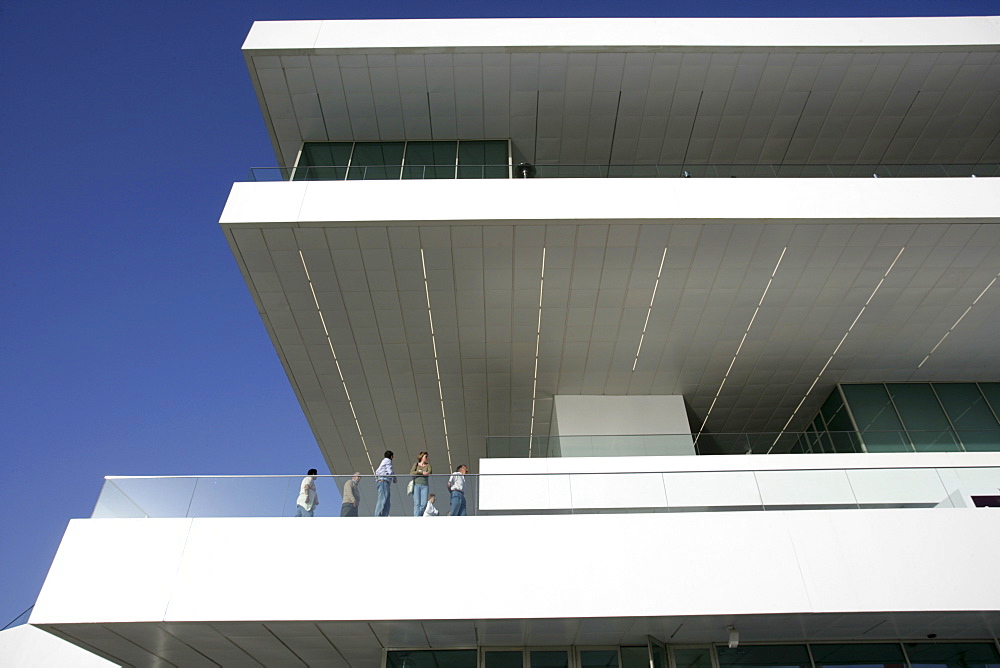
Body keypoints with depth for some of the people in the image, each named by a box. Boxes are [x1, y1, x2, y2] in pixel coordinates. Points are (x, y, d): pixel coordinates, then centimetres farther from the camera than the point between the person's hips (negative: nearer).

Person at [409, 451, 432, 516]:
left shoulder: (428, 465, 16)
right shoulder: (416, 464, 12)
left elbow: (430, 472, -4)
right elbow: (411, 473, -5)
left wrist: (419, 471, -15)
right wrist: (422, 472, -11)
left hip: (425, 486, 2)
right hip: (416, 485, -2)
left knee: (424, 504, -9)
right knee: (417, 503, -11)